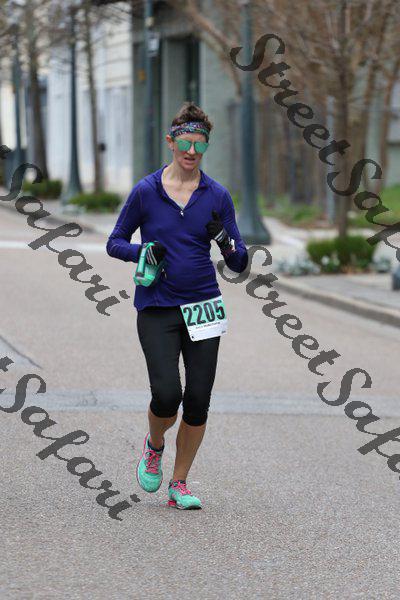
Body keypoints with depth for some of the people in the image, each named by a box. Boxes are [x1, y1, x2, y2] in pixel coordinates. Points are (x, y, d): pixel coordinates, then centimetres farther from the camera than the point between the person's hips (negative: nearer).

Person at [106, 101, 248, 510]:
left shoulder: (217, 196, 3)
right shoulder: (145, 191, 0)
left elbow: (239, 264, 4)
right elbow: (115, 242, 8)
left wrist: (225, 241, -18)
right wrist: (143, 251, -12)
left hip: (203, 307, 2)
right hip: (157, 309, -2)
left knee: (198, 401, -1)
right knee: (166, 395, -15)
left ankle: (179, 485, 15)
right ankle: (154, 446, 19)